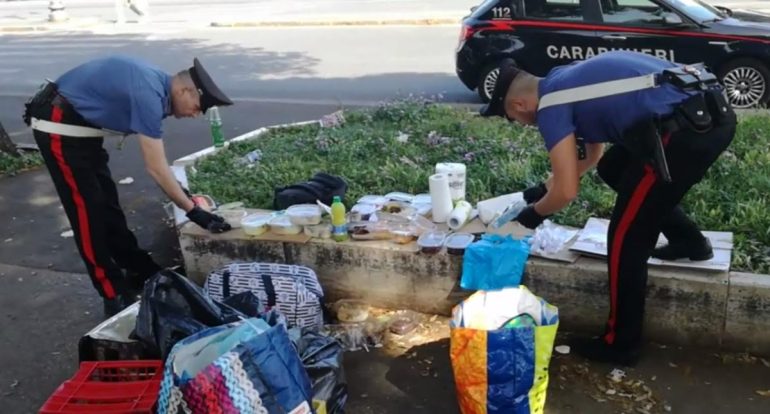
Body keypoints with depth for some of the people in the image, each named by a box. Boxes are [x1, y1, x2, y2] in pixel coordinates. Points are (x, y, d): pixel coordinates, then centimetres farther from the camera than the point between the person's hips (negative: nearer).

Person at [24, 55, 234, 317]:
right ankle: (115, 296, 1)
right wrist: (193, 211, -20)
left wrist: (180, 192, 5)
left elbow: (156, 162, 9)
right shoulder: (148, 95, -28)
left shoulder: (157, 84, 1)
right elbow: (156, 169, -26)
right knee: (88, 210, -6)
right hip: (59, 126, -10)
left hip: (80, 124, 10)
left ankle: (141, 272, 25)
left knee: (107, 204, 14)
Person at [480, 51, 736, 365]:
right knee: (613, 168, 29)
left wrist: (535, 212, 15)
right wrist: (543, 188, 42)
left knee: (625, 239, 3)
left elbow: (566, 192, -5)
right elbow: (592, 154, 37)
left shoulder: (550, 105, -4)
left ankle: (620, 344, 16)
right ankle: (690, 241, 36)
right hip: (709, 111, 10)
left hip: (688, 128, -10)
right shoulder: (566, 80, 23)